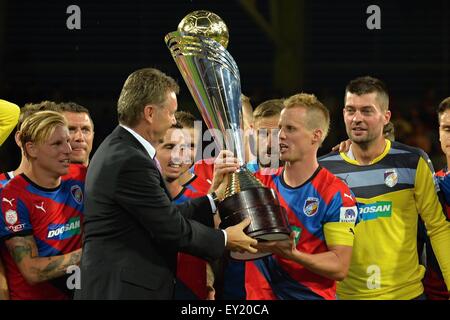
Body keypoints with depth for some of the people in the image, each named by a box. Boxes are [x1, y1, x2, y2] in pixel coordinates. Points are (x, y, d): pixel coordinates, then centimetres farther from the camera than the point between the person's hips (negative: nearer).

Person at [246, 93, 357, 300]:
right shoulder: (260, 182, 3)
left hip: (311, 295, -3)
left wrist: (290, 253, -28)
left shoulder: (336, 194, -10)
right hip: (259, 294, 3)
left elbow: (340, 267, -14)